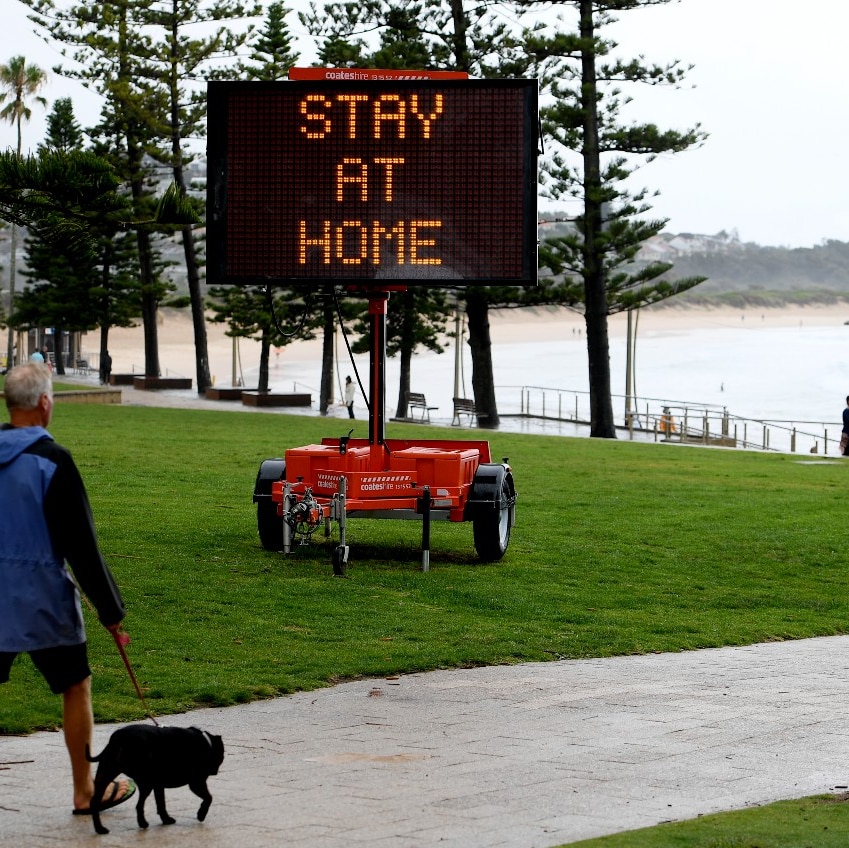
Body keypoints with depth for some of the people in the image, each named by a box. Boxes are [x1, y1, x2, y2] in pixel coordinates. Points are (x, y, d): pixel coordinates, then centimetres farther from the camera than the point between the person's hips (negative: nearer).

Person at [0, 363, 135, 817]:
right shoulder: (52, 460, -14)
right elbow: (81, 542, -12)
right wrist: (109, 607, -5)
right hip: (42, 597, -5)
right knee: (76, 686, 11)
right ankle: (85, 792, 19)